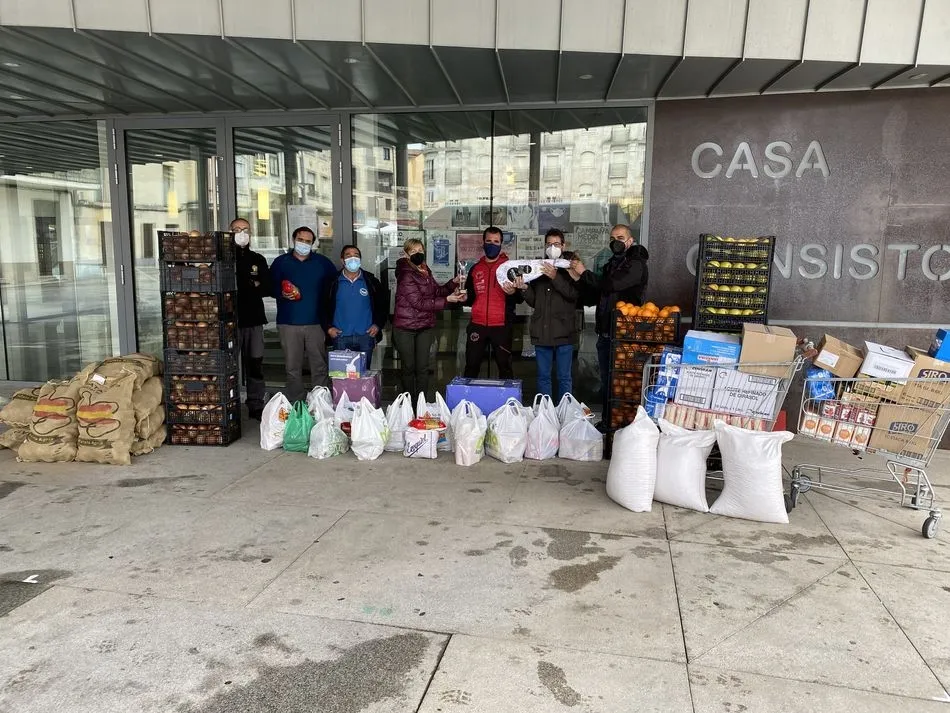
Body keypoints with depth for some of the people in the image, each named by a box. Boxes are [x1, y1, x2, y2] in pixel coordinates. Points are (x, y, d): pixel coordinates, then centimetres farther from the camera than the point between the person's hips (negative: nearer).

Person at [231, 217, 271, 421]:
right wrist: (252, 286, -12)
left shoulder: (258, 260, 15)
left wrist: (240, 287, -5)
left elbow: (267, 289, 10)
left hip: (254, 319, 4)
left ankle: (256, 406, 14)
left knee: (255, 364, 7)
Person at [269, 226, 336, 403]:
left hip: (316, 322, 0)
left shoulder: (322, 262, 10)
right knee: (292, 367, 3)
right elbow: (271, 287, 8)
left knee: (320, 366, 2)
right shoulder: (281, 262, 8)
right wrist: (282, 294, -12)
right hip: (289, 323, 0)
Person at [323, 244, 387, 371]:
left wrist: (378, 325, 1)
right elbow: (324, 306, 10)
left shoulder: (371, 281, 6)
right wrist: (328, 327, -1)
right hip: (340, 337, 0)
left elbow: (383, 304, 12)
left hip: (365, 336, 1)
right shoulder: (333, 282, 5)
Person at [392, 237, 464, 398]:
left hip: (425, 327, 6)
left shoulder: (425, 271, 7)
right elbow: (418, 303, -21)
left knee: (423, 367, 6)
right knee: (409, 367, 5)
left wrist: (454, 282, 0)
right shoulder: (406, 275, -16)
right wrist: (447, 300, -22)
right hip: (405, 328, -6)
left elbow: (437, 291, 16)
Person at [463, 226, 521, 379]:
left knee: (504, 365, 2)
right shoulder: (475, 269, 13)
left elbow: (520, 298, -2)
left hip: (501, 326, -3)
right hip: (477, 325, 3)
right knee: (471, 365, 6)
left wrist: (513, 293, -24)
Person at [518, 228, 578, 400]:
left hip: (563, 332, -3)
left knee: (564, 377, 3)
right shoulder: (537, 268, 12)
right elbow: (534, 302, 12)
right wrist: (525, 289, -7)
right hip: (542, 332, 4)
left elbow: (573, 294, -12)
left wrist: (555, 277, -20)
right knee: (543, 376, 11)